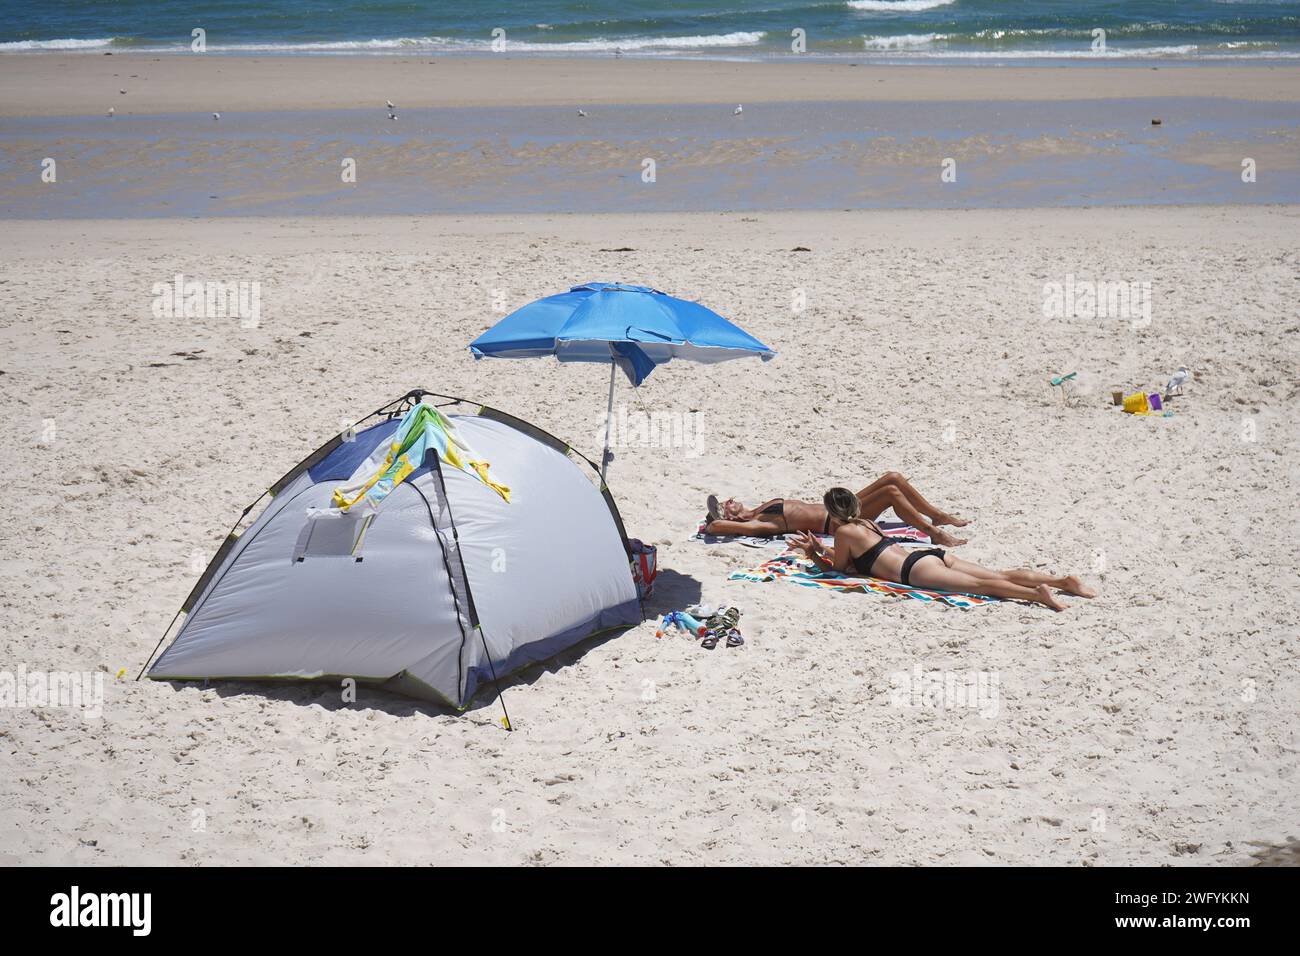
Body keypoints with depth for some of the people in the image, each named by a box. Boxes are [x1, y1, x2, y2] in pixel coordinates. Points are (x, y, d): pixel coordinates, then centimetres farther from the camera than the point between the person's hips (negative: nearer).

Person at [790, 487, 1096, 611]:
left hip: (916, 568, -8)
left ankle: (1037, 594, -46)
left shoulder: (844, 532, 5)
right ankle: (1063, 581, -16)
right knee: (1000, 576, -4)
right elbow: (851, 556, 47)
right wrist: (819, 549, 48)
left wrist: (814, 554, 27)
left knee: (980, 585, -26)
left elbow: (838, 567, 15)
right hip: (933, 555, 8)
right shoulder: (865, 523, 31)